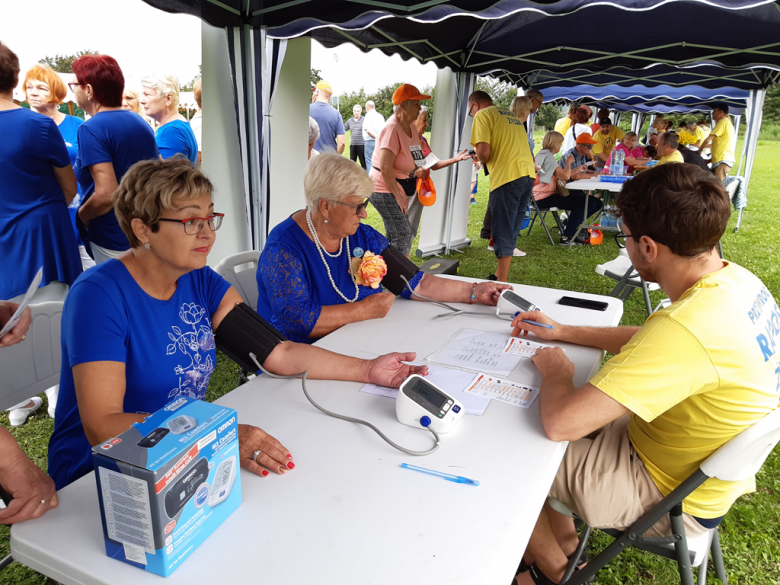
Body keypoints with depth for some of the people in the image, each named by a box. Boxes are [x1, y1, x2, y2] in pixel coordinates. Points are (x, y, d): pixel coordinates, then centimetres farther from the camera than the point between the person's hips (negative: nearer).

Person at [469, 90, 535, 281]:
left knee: (503, 234, -2)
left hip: (507, 177, -8)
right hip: (529, 174, 8)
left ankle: (501, 283, 0)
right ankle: (500, 276, 26)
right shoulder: (512, 115, 24)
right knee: (510, 233, 16)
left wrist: (481, 160, 10)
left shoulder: (483, 115, 0)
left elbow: (484, 152, -12)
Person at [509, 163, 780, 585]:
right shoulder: (734, 279, -8)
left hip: (669, 498, -8)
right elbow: (648, 340, 10)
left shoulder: (686, 327, -39)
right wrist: (563, 333, 8)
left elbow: (560, 423, -39)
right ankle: (565, 544, 26)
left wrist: (556, 371, -17)